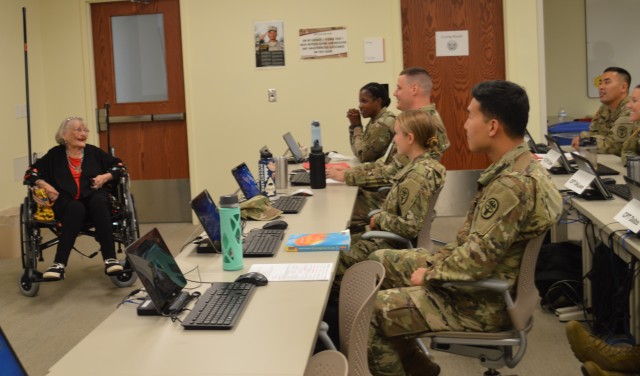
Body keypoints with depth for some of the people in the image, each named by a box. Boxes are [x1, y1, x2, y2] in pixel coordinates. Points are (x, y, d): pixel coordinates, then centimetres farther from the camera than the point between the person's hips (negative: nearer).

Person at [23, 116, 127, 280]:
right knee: (76, 209, -38)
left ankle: (110, 259, -40)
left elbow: (119, 166, 20)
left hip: (94, 197, 1)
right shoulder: (55, 154, 13)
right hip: (67, 201, -1)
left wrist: (105, 177, 2)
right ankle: (59, 264, -43)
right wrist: (44, 185, -5)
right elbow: (31, 173, 13)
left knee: (99, 202, -36)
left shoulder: (94, 152, 18)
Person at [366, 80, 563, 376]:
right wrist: (438, 260, 8)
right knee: (380, 261, 18)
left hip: (484, 300, -11)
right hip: (482, 279, 11)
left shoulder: (513, 184, -27)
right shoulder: (513, 167, 6)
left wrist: (429, 274, -13)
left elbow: (479, 259, -27)